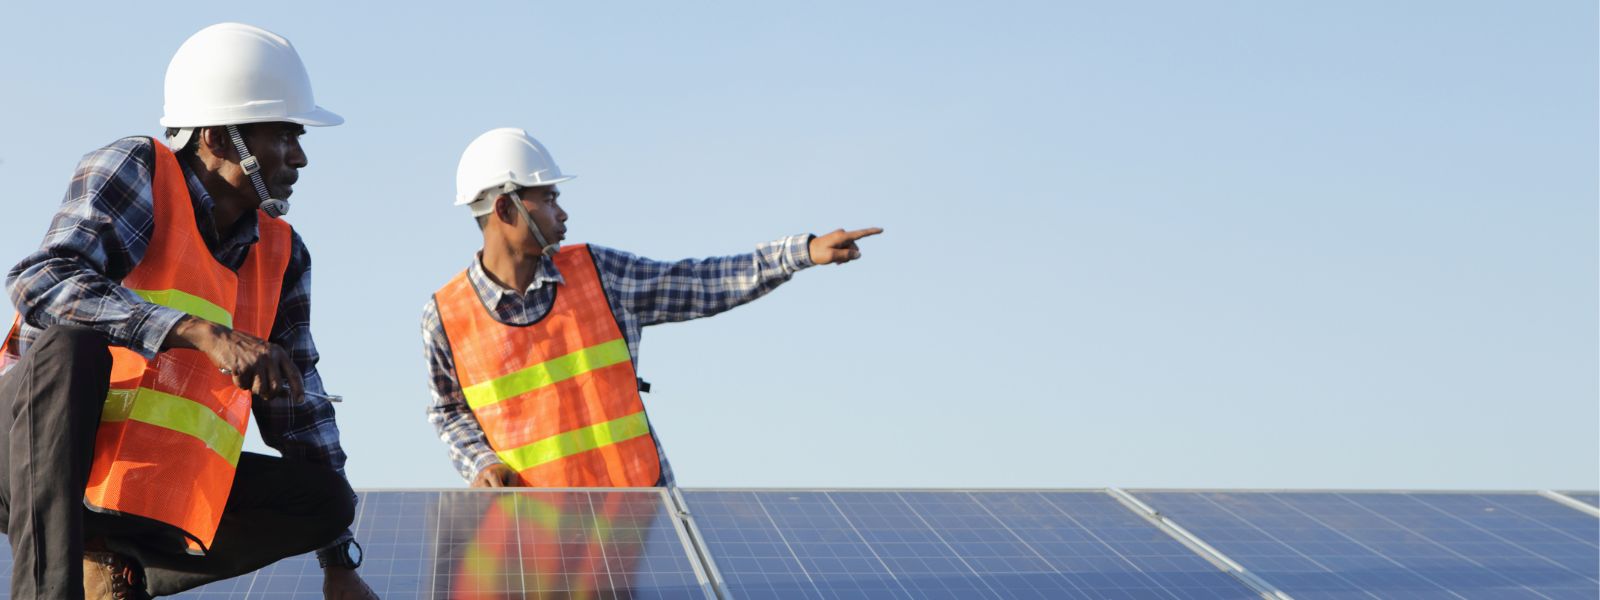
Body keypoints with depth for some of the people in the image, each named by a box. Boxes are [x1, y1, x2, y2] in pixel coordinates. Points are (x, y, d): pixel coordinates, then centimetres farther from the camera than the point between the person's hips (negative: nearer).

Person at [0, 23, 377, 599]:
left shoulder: (281, 256, 8)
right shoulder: (135, 172, -8)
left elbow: (298, 407, 11)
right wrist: (202, 333, -36)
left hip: (157, 493, 6)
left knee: (325, 499, -8)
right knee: (72, 342, -34)